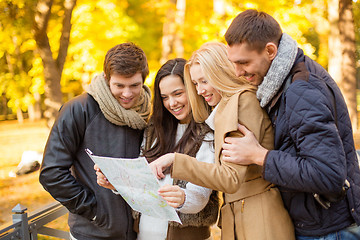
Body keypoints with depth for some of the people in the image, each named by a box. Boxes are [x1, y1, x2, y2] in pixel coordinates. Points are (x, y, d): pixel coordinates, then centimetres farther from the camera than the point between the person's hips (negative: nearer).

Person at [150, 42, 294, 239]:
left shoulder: (245, 100, -11)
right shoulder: (225, 108, 16)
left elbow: (231, 179, -20)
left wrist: (175, 160, -18)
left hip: (259, 222, -8)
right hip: (234, 221, 8)